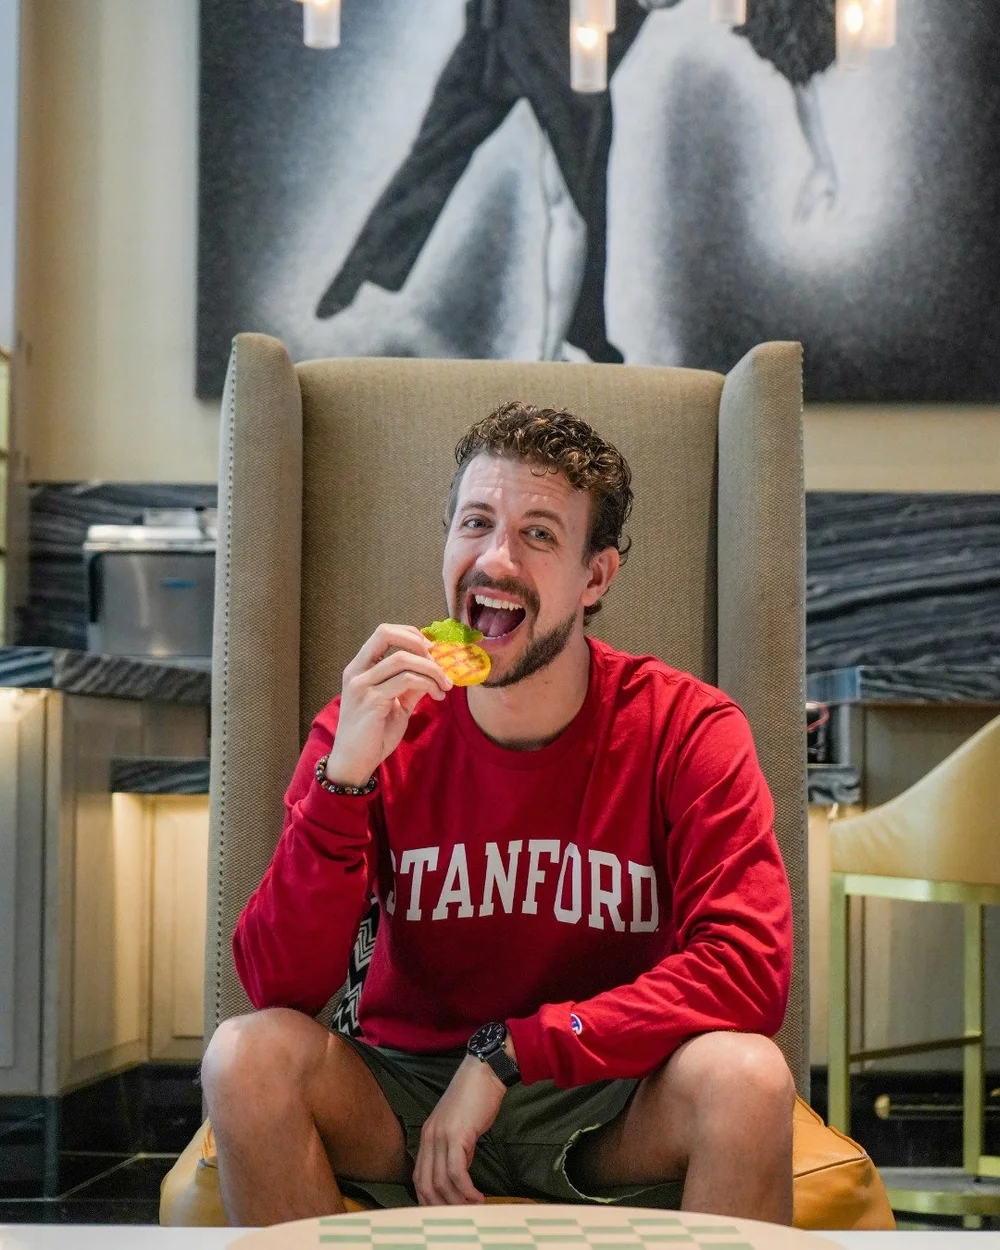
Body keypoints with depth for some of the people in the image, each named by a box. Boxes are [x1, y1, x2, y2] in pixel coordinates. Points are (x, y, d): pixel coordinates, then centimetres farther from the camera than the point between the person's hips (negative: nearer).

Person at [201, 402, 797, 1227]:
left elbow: (750, 967, -22)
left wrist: (507, 1051, -24)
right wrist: (345, 779, -29)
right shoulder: (374, 726, -7)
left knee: (746, 1077, -32)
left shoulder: (686, 729, -10)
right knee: (248, 1057, -26)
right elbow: (280, 989, -15)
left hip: (611, 1103, -1)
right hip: (411, 1091, 2)